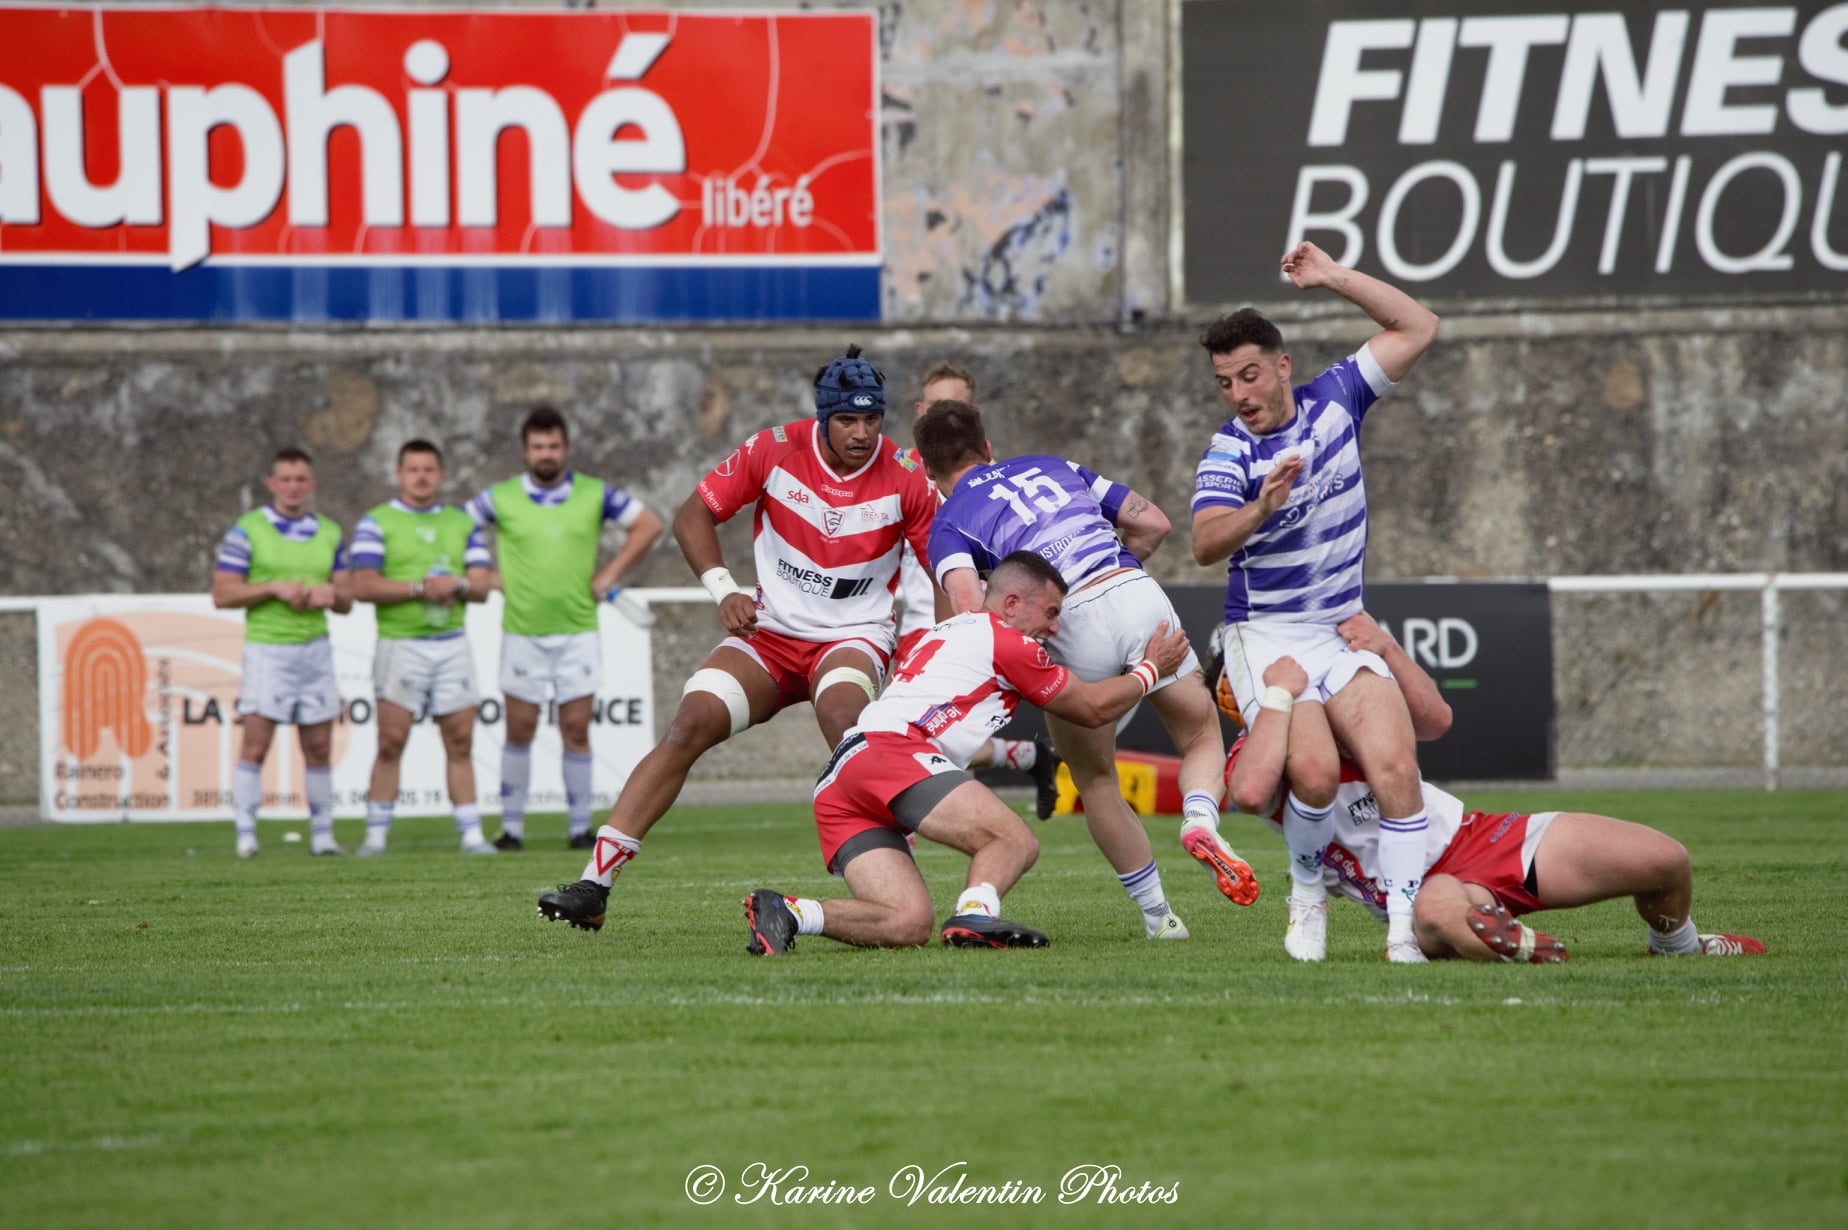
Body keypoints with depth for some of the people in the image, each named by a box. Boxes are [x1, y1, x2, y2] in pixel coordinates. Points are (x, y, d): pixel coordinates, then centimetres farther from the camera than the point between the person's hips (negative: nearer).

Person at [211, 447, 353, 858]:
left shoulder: (329, 533, 12)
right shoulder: (247, 531, -2)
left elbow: (346, 600, 16)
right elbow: (222, 594, -6)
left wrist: (330, 593, -7)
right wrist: (275, 588, -15)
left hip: (315, 650, 4)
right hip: (267, 649, -4)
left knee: (319, 748, 4)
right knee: (255, 744, -11)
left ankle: (322, 835, 11)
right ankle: (246, 835, -9)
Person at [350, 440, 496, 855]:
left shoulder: (462, 523, 14)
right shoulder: (376, 523, 2)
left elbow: (482, 584, 8)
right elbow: (364, 586, -9)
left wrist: (457, 585, -14)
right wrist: (420, 589, -16)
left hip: (452, 645, 3)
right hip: (400, 645, -3)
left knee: (460, 744, 1)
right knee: (391, 744, -6)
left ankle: (472, 835, 2)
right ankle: (376, 836, -2)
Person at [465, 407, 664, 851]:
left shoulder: (595, 495, 3)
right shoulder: (500, 499, 1)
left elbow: (649, 525, 9)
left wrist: (610, 573, 2)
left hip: (579, 630, 0)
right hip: (522, 632, 0)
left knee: (576, 730, -1)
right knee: (520, 730, 1)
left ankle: (580, 827, 5)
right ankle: (511, 827, 8)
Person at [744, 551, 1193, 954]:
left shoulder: (944, 633, 33)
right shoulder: (1007, 642, 8)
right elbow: (1094, 709, 17)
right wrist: (1150, 669, 32)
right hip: (892, 754, -8)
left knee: (908, 923, -4)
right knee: (1016, 841, -14)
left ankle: (784, 912, -18)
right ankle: (975, 914, -39)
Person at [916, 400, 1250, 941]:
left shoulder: (949, 523, 12)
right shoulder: (1053, 467, 26)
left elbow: (970, 607, -9)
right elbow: (1153, 522, 24)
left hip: (1072, 624, -3)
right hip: (1138, 593, 3)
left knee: (1095, 780, 21)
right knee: (1202, 736, 22)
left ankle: (1158, 915, 20)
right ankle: (1200, 821, -9)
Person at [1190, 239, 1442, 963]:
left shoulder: (1334, 400, 4)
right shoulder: (1227, 455, -8)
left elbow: (1418, 329, 8)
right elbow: (1205, 545, -24)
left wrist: (1334, 278, -1)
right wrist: (1262, 508, -42)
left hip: (1346, 631, 4)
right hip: (1266, 637, -4)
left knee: (1394, 766, -17)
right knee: (1314, 771, -25)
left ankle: (1404, 929, -16)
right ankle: (1306, 902, 1)